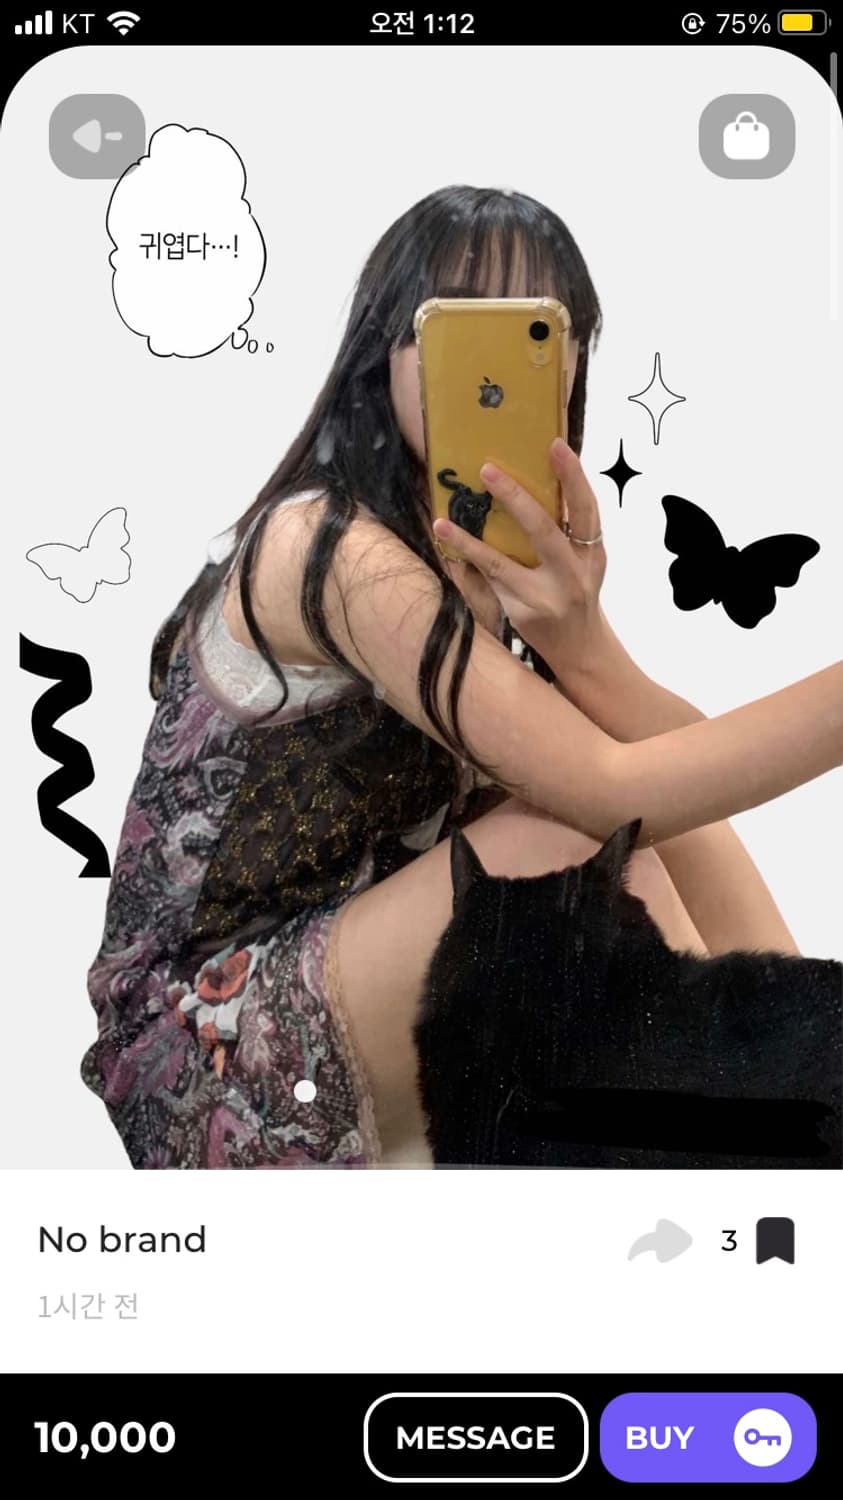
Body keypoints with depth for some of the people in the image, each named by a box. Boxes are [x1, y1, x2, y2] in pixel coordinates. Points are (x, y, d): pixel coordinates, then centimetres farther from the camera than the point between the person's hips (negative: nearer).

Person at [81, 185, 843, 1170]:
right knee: (585, 835, -25)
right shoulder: (333, 551, -22)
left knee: (679, 819, -5)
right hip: (209, 1048, -8)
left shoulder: (496, 544, 4)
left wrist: (579, 638, -29)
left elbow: (685, 762, -10)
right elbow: (607, 790, -30)